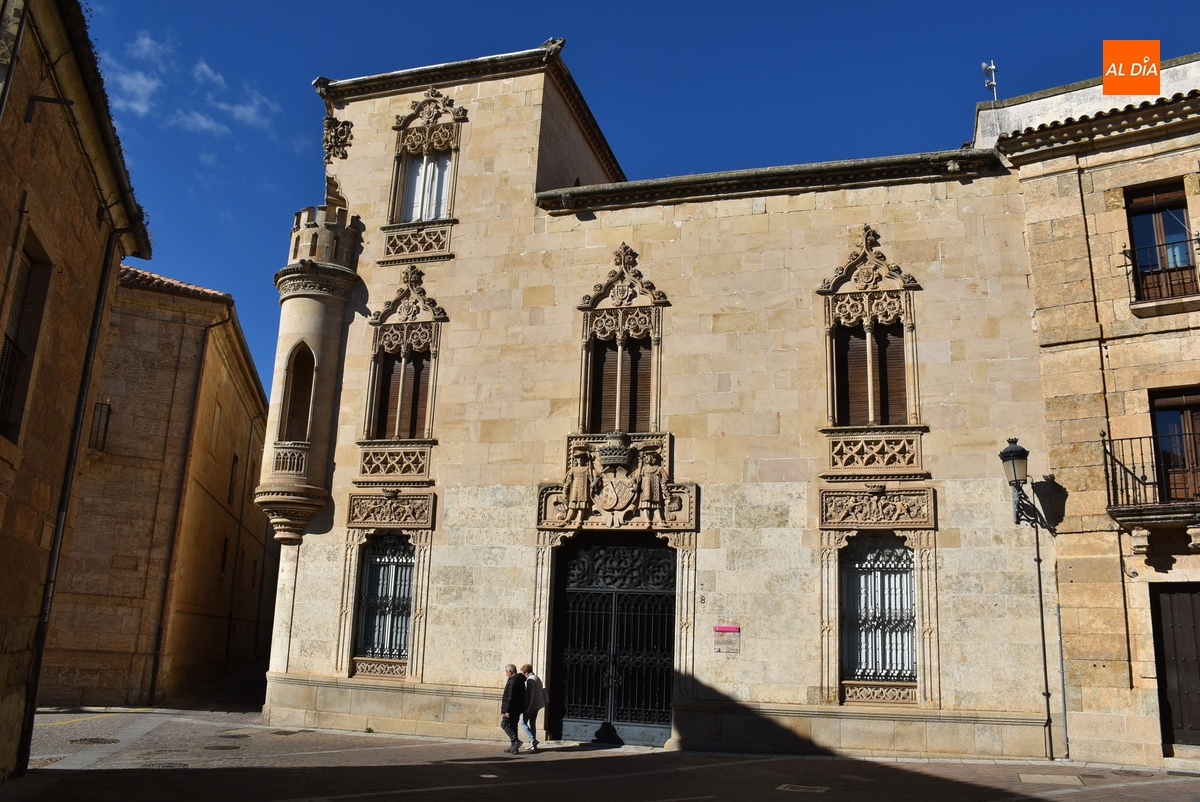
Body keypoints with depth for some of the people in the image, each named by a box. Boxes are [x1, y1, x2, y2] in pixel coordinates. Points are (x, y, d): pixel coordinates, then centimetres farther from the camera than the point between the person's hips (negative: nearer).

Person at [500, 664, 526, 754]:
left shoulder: (513, 682, -17)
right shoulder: (520, 681, 15)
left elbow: (510, 697, -22)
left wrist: (507, 711, -22)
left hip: (512, 709, -10)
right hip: (517, 709, 10)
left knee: (504, 724, -3)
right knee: (513, 726, 13)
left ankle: (515, 740, -14)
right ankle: (514, 747, 14)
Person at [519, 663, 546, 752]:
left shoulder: (530, 680, -15)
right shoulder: (536, 678, 15)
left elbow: (531, 694, -21)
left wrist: (527, 707, -21)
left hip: (532, 705, -10)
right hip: (537, 705, 10)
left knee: (523, 722, -2)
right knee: (532, 723, 13)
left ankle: (533, 740, -11)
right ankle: (534, 745, 14)